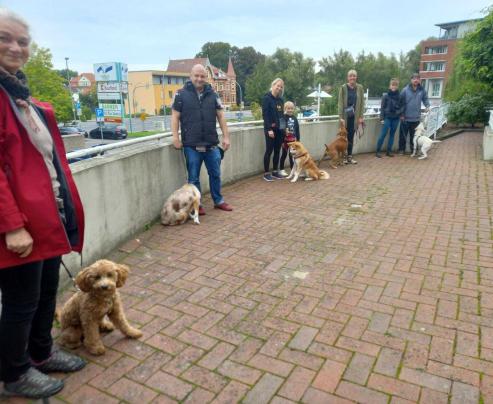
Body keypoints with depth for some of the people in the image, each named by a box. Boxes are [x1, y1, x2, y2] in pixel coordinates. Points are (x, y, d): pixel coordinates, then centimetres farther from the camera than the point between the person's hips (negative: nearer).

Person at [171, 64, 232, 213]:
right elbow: (175, 117, -1)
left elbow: (221, 116, 8)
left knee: (215, 174, 13)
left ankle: (218, 201, 29)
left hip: (211, 143, 3)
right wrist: (175, 137, -9)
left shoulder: (212, 94, 7)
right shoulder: (181, 94, -1)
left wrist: (226, 136, 4)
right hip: (191, 145, -3)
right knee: (194, 177, 7)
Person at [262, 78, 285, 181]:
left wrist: (285, 127, 9)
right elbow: (265, 114, -13)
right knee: (269, 150, -3)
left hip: (280, 129, 7)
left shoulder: (280, 100, 14)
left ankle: (275, 172, 17)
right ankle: (266, 173, 3)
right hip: (271, 129, -7)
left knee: (277, 151, 8)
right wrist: (269, 129, -19)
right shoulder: (267, 98, -6)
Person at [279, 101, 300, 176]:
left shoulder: (294, 118, 5)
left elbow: (297, 130, 9)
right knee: (284, 154, 6)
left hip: (293, 140, 4)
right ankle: (281, 170, 16)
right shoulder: (283, 118, -10)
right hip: (285, 140, -4)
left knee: (292, 155, 11)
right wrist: (282, 141, -14)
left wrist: (298, 140, 7)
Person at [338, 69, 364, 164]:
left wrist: (361, 116, -1)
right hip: (345, 115, -2)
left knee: (351, 137, 8)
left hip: (354, 116, 2)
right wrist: (341, 117, -14)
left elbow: (362, 102, 5)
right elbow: (340, 103, -7)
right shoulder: (343, 87, -4)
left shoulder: (359, 87, 4)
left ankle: (350, 156, 16)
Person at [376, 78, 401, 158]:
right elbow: (382, 107, -2)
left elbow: (401, 106, 13)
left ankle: (389, 151, 14)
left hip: (396, 118, 3)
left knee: (392, 134, 8)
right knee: (383, 134, -6)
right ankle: (378, 151, 1)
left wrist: (401, 115, 1)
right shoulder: (386, 95, -3)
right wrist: (382, 117, -7)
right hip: (387, 117, -3)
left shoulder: (399, 96, 5)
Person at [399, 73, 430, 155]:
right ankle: (401, 149, 17)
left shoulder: (422, 90, 2)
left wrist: (427, 106, -7)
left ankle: (413, 149, 21)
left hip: (416, 118, 3)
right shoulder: (405, 90, -7)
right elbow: (401, 102, -5)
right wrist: (401, 114, -6)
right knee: (403, 134, 5)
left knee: (414, 135, 11)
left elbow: (425, 99, 13)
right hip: (405, 117, -2)